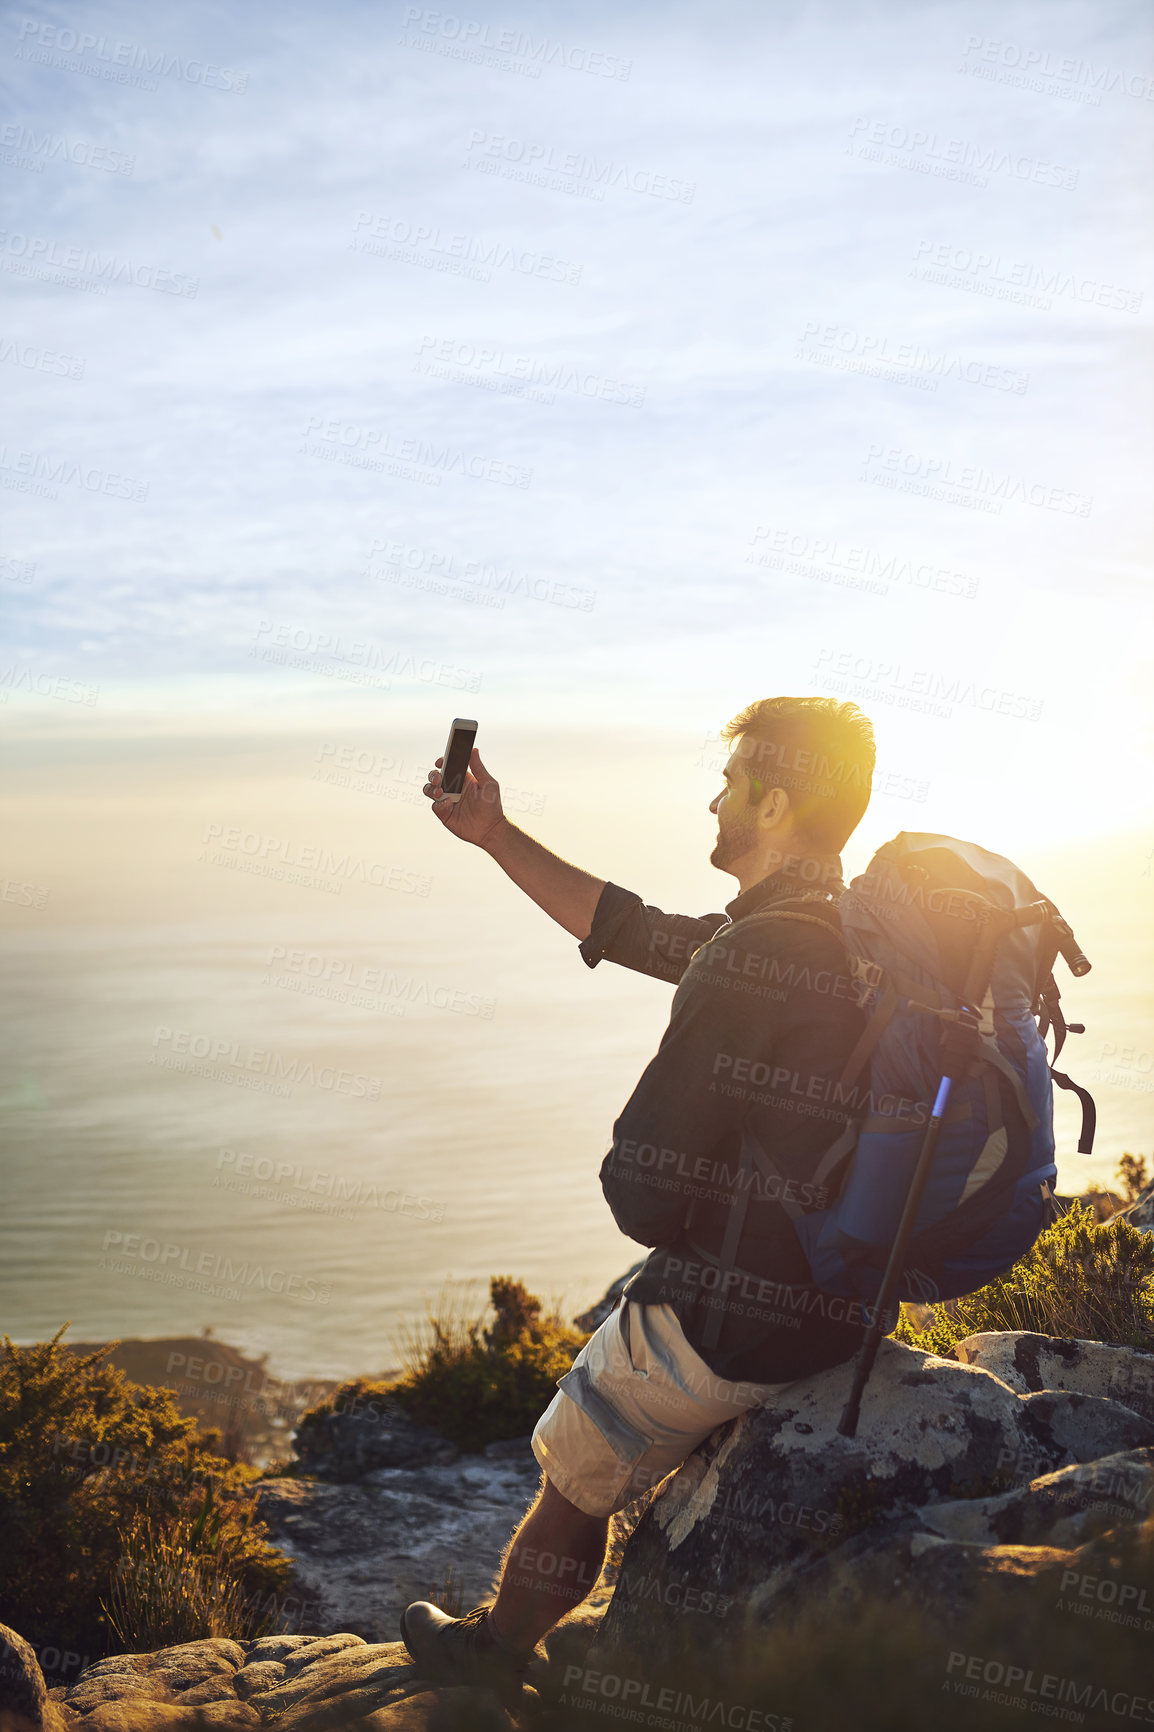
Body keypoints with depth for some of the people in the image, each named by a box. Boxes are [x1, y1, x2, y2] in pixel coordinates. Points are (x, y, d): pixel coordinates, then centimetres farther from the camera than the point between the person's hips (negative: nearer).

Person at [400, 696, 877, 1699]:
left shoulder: (751, 963, -25)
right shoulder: (858, 942, 5)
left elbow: (643, 1193, -24)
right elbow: (628, 929, 15)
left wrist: (665, 1219, 0)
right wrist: (494, 836, 17)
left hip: (723, 1323, -8)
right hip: (838, 1314, 8)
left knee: (572, 1484, 18)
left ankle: (492, 1654, 42)